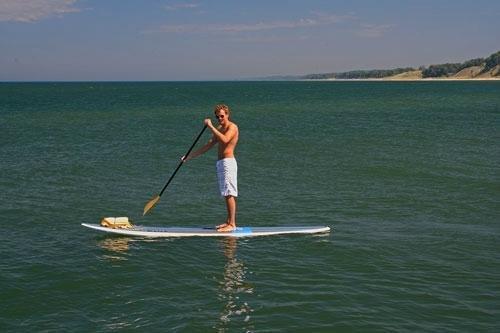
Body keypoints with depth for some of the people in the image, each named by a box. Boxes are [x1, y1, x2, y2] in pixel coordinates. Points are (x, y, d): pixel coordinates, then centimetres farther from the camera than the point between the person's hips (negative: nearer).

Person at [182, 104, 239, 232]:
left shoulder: (232, 127, -8)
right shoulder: (219, 129, 19)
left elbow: (225, 140, -29)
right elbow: (207, 146, 21)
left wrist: (211, 127, -27)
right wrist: (189, 156, 18)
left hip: (228, 162, -9)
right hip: (220, 163, 9)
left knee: (229, 194, -11)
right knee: (227, 194, 12)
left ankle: (232, 224, -12)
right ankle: (229, 221, 17)